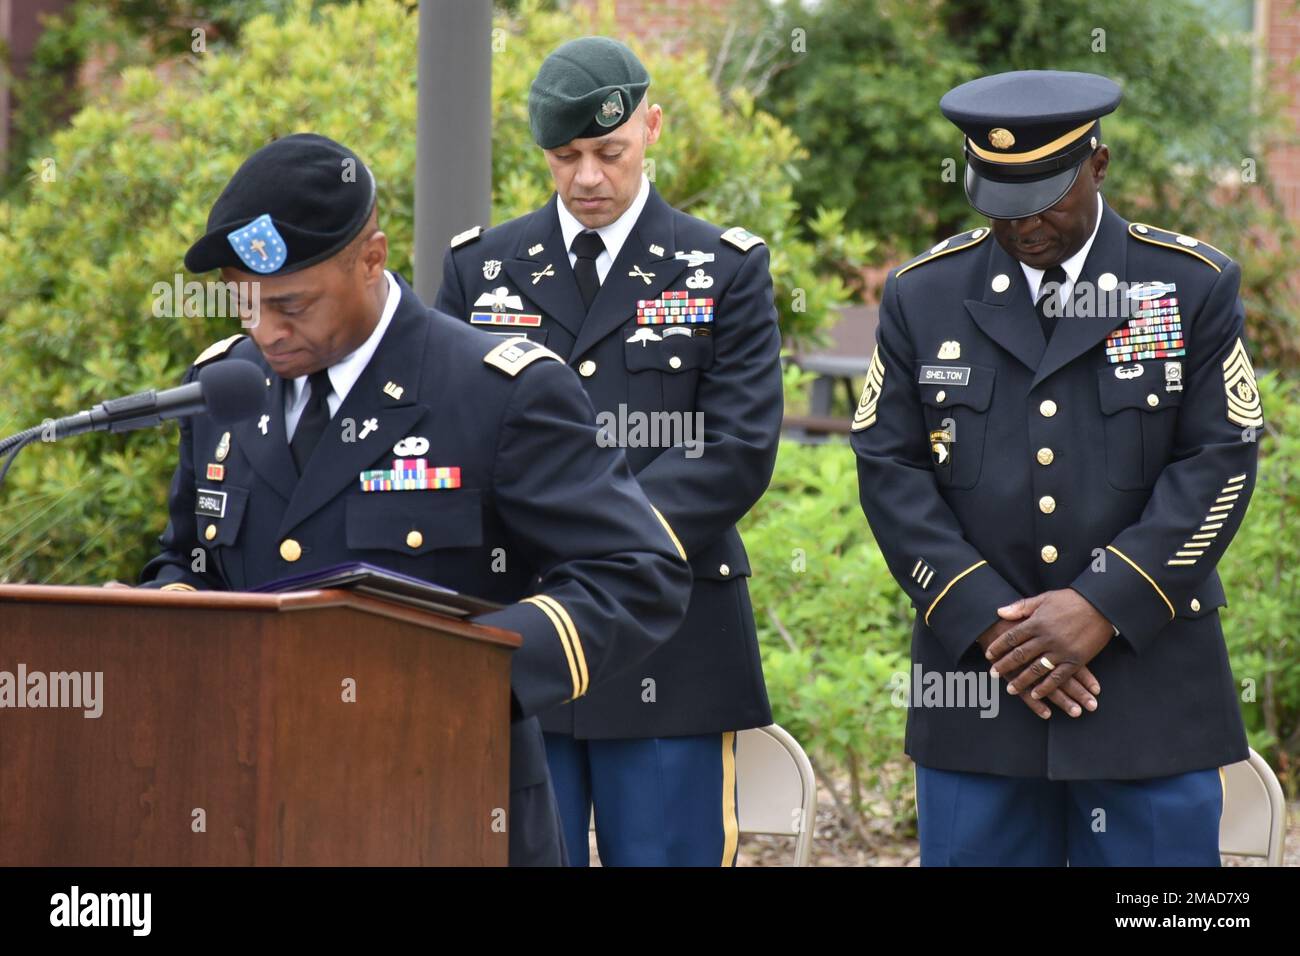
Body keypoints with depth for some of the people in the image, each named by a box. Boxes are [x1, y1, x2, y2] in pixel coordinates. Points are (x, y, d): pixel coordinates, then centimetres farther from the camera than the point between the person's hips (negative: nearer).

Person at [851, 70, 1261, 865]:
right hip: (977, 679, 1)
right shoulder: (923, 295, 7)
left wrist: (1104, 607, -13)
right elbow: (890, 471, 2)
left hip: (1150, 691, -1)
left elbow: (1219, 464, -3)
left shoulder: (1195, 287, 3)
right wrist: (988, 620, -9)